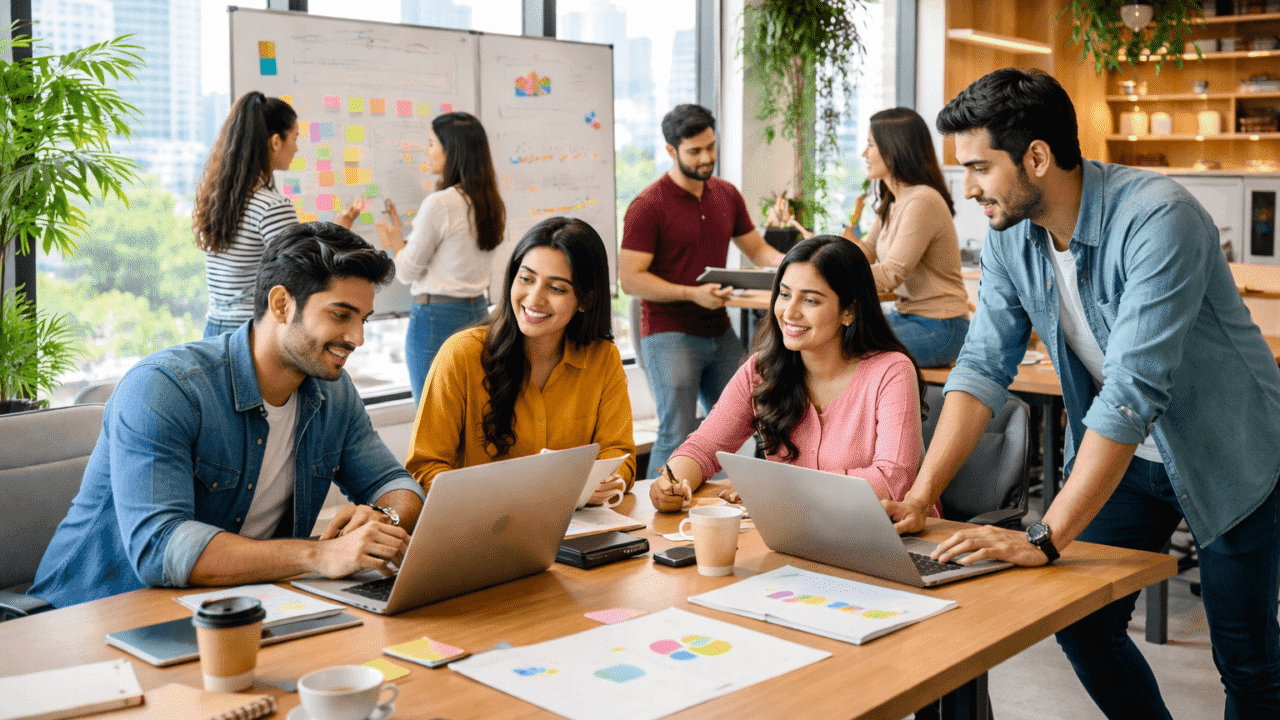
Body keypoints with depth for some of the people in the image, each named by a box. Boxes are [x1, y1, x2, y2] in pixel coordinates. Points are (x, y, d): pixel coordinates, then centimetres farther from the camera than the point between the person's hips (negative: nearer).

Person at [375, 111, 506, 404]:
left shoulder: (439, 204, -16)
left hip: (436, 315, -7)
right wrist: (400, 242, 21)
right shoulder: (491, 204, 6)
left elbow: (407, 272, -8)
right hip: (478, 311, 8)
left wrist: (395, 240, 10)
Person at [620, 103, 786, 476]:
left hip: (720, 332, 6)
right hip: (670, 334, -6)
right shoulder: (648, 206, -10)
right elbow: (630, 279, -14)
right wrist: (692, 293, -23)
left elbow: (757, 249, 19)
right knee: (677, 437, -11)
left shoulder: (726, 194, 11)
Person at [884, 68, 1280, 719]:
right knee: (1082, 627, 5)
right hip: (1118, 452, 6)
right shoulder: (1010, 237, -9)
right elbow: (983, 367, -9)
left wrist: (1046, 539, -40)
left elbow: (1131, 391, -37)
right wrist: (920, 495, -20)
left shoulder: (1158, 219, -31)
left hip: (1227, 457, -5)